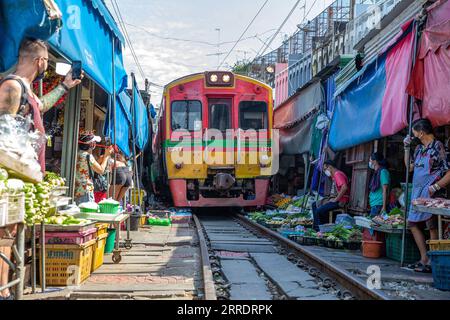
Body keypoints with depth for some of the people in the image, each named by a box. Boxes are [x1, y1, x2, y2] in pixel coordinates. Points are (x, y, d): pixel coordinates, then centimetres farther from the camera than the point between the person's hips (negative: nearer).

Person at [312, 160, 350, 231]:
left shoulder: (338, 174, -16)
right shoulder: (334, 175, 17)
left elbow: (344, 187, -30)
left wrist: (335, 199, -22)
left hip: (341, 201, -11)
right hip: (337, 199, 11)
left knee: (319, 210, -22)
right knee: (315, 205, 12)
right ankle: (316, 226, 11)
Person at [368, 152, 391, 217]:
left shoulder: (383, 172, -9)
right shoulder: (376, 173, 19)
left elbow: (385, 190, -15)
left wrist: (384, 207, -20)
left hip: (379, 206, -9)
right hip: (374, 205, 9)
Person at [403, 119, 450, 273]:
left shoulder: (438, 148, -13)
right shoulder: (419, 148, 13)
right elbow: (410, 167, 23)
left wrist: (435, 187, -23)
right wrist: (407, 148, 14)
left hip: (431, 196, -10)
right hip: (417, 194, 10)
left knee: (433, 228, -4)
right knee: (413, 224, 13)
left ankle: (432, 263, 1)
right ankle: (424, 259, 17)